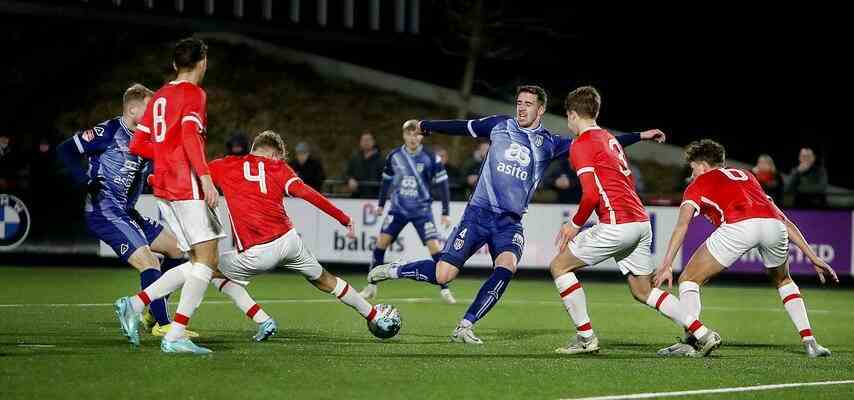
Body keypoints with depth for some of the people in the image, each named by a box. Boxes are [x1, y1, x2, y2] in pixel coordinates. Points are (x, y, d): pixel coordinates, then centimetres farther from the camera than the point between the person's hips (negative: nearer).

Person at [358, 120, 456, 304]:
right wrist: (381, 204, 22)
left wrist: (446, 213, -4)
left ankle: (444, 290, -2)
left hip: (422, 209, -2)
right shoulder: (394, 156, -2)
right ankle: (372, 287, 4)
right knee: (382, 241, -8)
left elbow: (442, 184, -3)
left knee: (434, 246, -13)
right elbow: (387, 179, 15)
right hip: (398, 208, 2)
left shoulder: (430, 158, -9)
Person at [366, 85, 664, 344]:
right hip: (478, 214, -1)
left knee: (506, 268, -29)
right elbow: (462, 127, 19)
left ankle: (465, 327, -19)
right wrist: (425, 126, 30)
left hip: (510, 222, 1)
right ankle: (395, 270, 19)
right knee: (443, 275, -10)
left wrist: (639, 136, -3)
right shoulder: (499, 125, 5)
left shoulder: (549, 144, 5)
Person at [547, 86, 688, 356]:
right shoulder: (609, 139, 22)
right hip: (641, 222, 8)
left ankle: (586, 337, 1)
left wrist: (575, 225, -1)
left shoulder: (581, 144, -6)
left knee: (559, 266, 5)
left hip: (617, 224, -8)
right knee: (642, 291, 15)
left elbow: (591, 194, -16)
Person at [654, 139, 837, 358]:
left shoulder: (699, 184, 26)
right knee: (783, 281, 33)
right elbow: (786, 222, 34)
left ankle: (691, 341, -6)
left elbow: (682, 225, 9)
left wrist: (666, 266, 2)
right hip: (773, 224, 5)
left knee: (689, 280, 13)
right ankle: (809, 342, 22)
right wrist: (813, 257, 34)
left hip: (738, 226, -5)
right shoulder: (746, 177, 39)